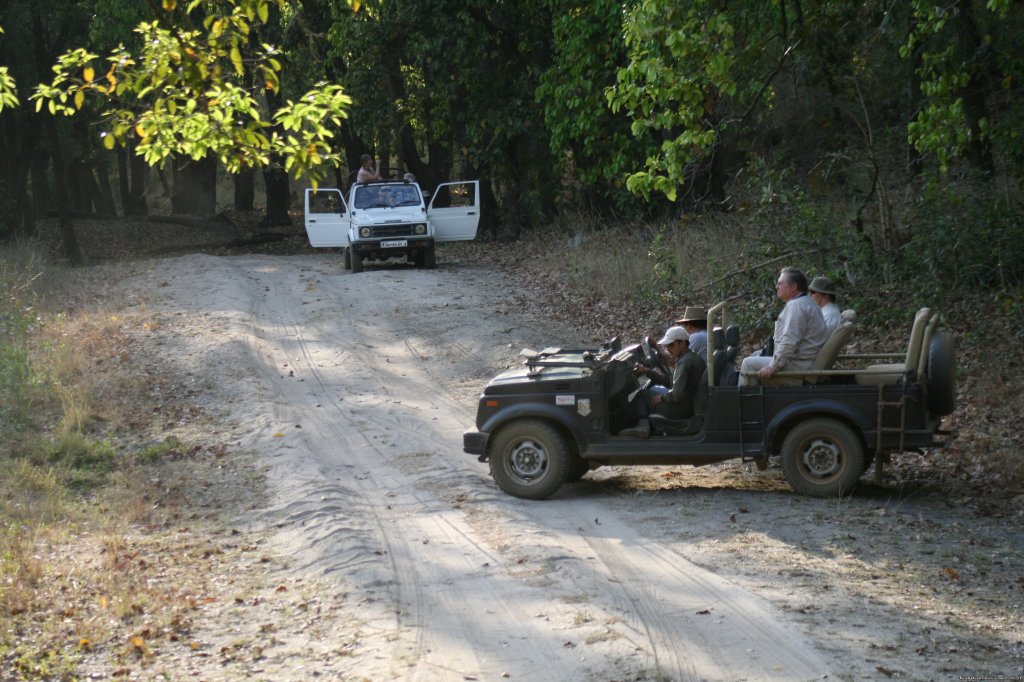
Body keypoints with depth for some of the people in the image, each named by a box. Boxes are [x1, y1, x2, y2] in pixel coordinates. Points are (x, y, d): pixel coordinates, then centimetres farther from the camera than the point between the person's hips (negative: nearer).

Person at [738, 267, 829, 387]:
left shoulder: (796, 306, -19)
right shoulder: (808, 302, 17)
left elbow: (789, 342, -27)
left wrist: (773, 367, -23)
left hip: (799, 365, -11)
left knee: (749, 364, -10)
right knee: (757, 355, 24)